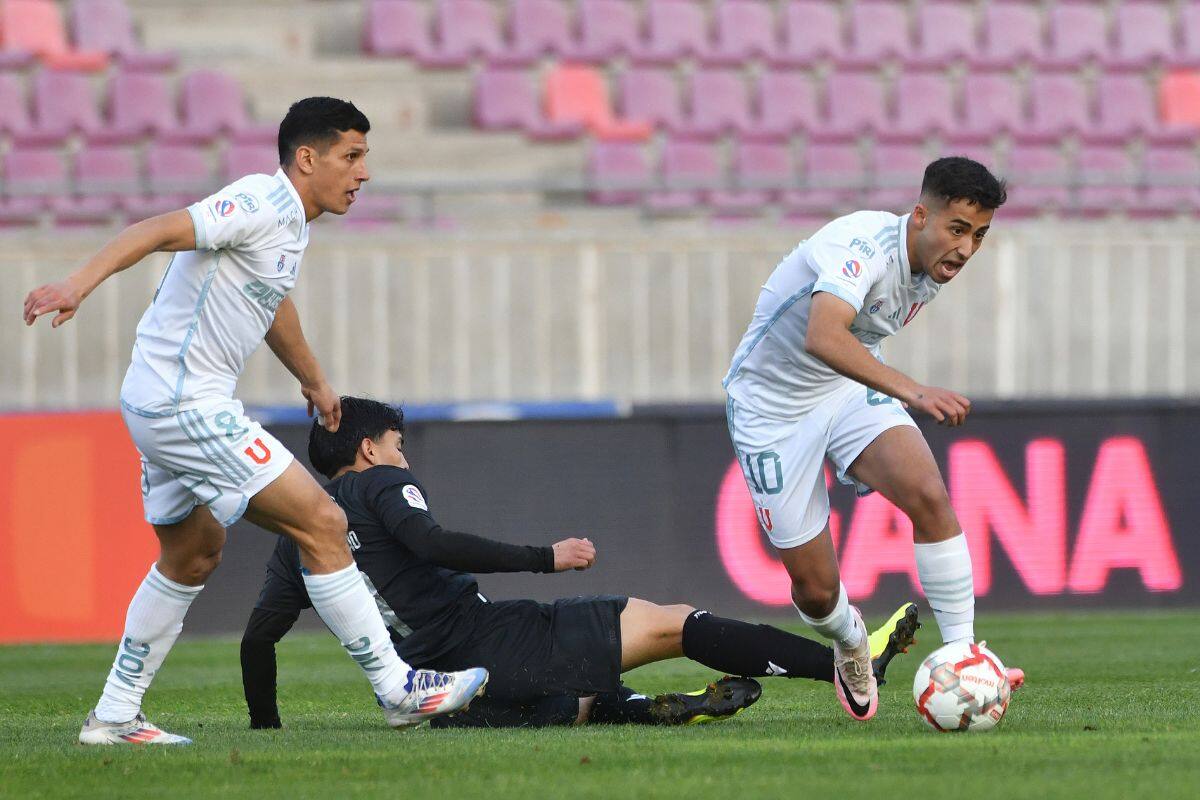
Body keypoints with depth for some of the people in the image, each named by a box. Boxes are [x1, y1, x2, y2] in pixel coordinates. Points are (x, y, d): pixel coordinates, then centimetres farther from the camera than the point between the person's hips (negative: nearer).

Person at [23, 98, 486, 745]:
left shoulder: (291, 223, 15)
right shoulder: (262, 205, -16)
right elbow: (160, 230, -27)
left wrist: (312, 379, 50)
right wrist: (81, 282, -42)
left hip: (161, 408, 11)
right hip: (187, 405, -11)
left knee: (193, 554, 21)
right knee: (322, 523, -9)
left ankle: (114, 716, 25)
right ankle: (396, 690, -4)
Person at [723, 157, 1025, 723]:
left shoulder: (932, 272, -4)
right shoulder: (865, 245, -31)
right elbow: (822, 337, -50)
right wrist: (911, 392, -61)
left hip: (850, 390, 6)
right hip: (773, 406, -6)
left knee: (928, 493, -25)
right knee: (814, 588, -2)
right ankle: (849, 642, 35)